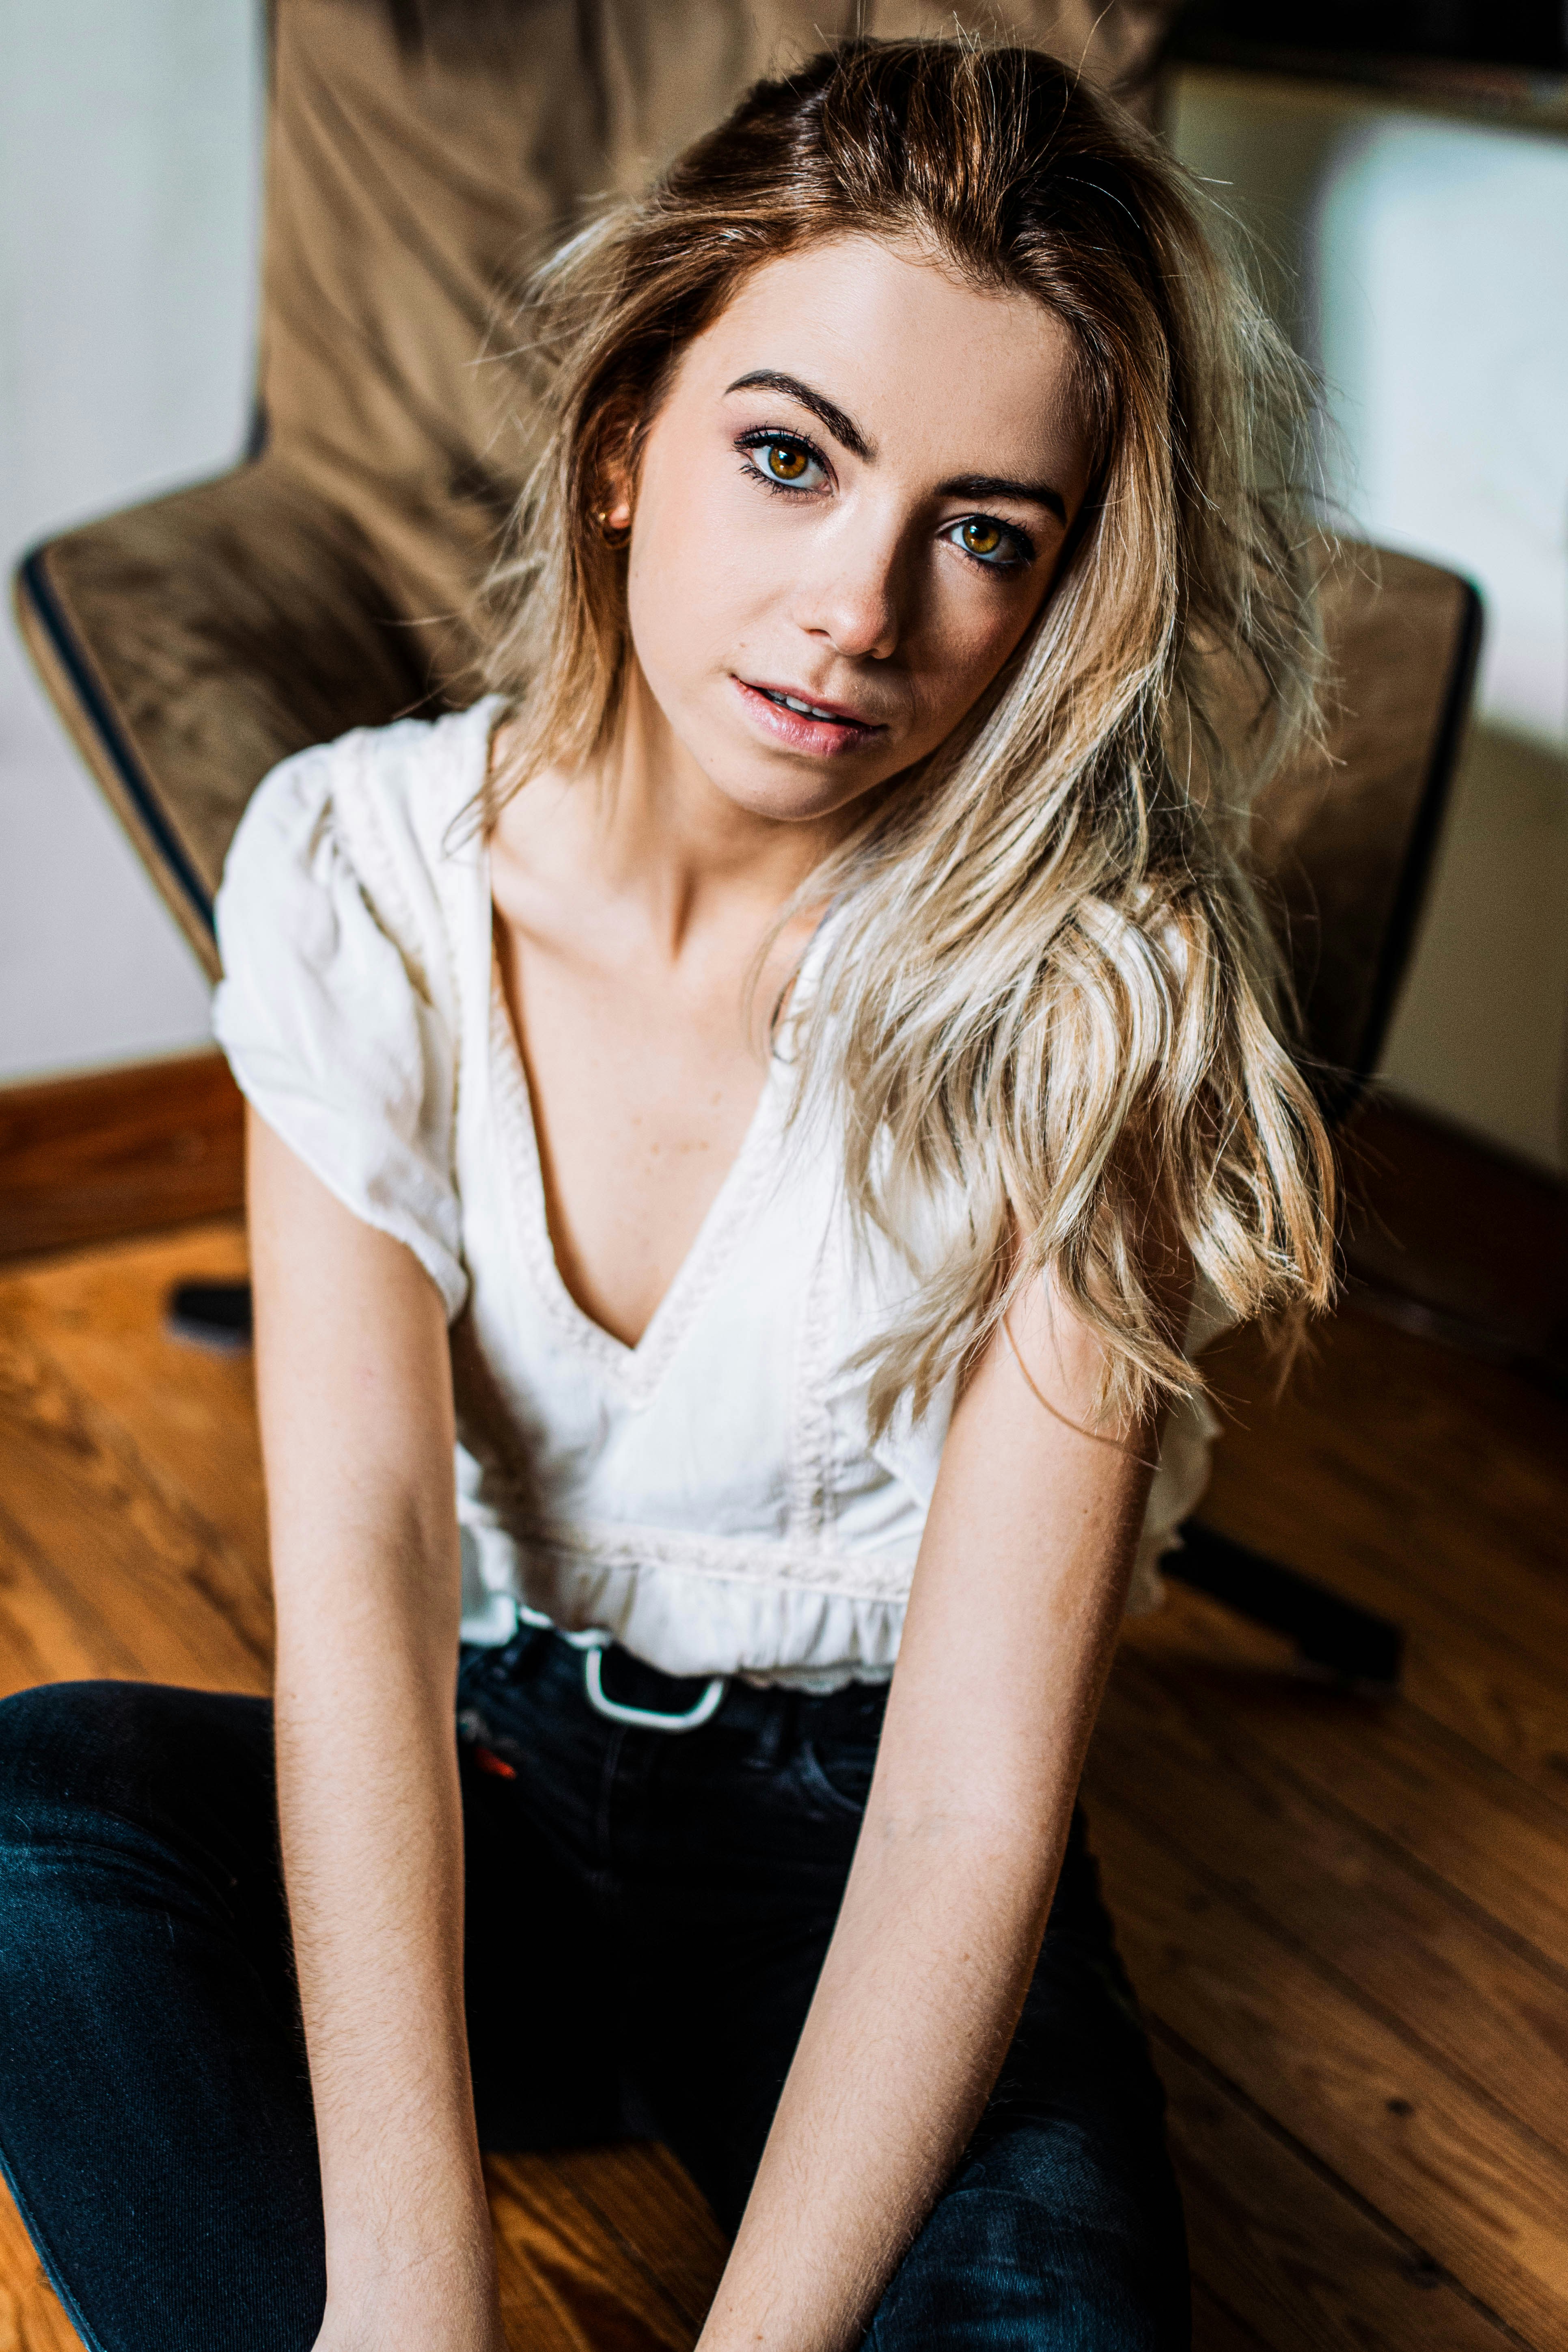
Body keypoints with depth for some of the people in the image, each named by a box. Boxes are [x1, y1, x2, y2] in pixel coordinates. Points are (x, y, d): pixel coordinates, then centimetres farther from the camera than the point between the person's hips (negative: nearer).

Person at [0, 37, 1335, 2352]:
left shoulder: (1091, 1006, -17)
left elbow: (980, 1788, -21)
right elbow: (359, 1555, -21)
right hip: (475, 1785, 2)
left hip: (854, 1835, -1)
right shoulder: (363, 861, -11)